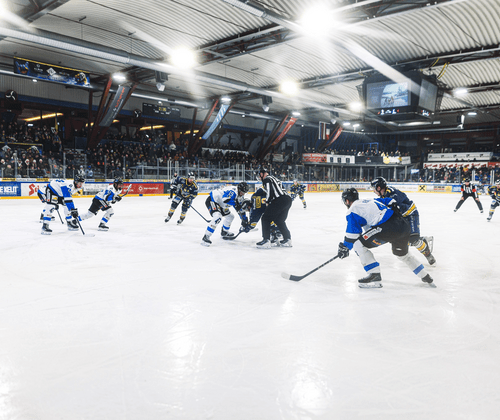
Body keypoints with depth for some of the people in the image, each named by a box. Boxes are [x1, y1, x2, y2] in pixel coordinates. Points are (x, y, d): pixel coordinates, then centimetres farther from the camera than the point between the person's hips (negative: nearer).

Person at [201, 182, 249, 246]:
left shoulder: (240, 197, 4)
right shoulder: (232, 192, -27)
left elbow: (241, 208, 12)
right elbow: (225, 199, -44)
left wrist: (244, 220, 9)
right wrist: (236, 204, -42)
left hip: (220, 204, 10)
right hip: (212, 200, -10)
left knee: (230, 216, 17)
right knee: (217, 217, -31)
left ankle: (224, 232, 41)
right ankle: (206, 237, -29)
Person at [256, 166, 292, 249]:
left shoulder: (267, 179, -1)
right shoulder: (273, 178, 28)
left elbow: (270, 192, -12)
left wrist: (267, 201, 2)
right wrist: (267, 199, 25)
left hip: (280, 201, -9)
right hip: (288, 199, 9)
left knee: (265, 218, -2)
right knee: (279, 220, 23)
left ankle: (266, 240, -9)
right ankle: (287, 239, 22)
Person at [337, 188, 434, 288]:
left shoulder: (352, 210, 7)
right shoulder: (370, 200, 29)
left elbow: (352, 234, 3)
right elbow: (390, 201, 29)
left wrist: (345, 248, 14)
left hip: (387, 228, -9)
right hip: (404, 225, 9)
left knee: (358, 245, 1)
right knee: (402, 254, 33)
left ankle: (375, 276, -3)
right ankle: (425, 276, 40)